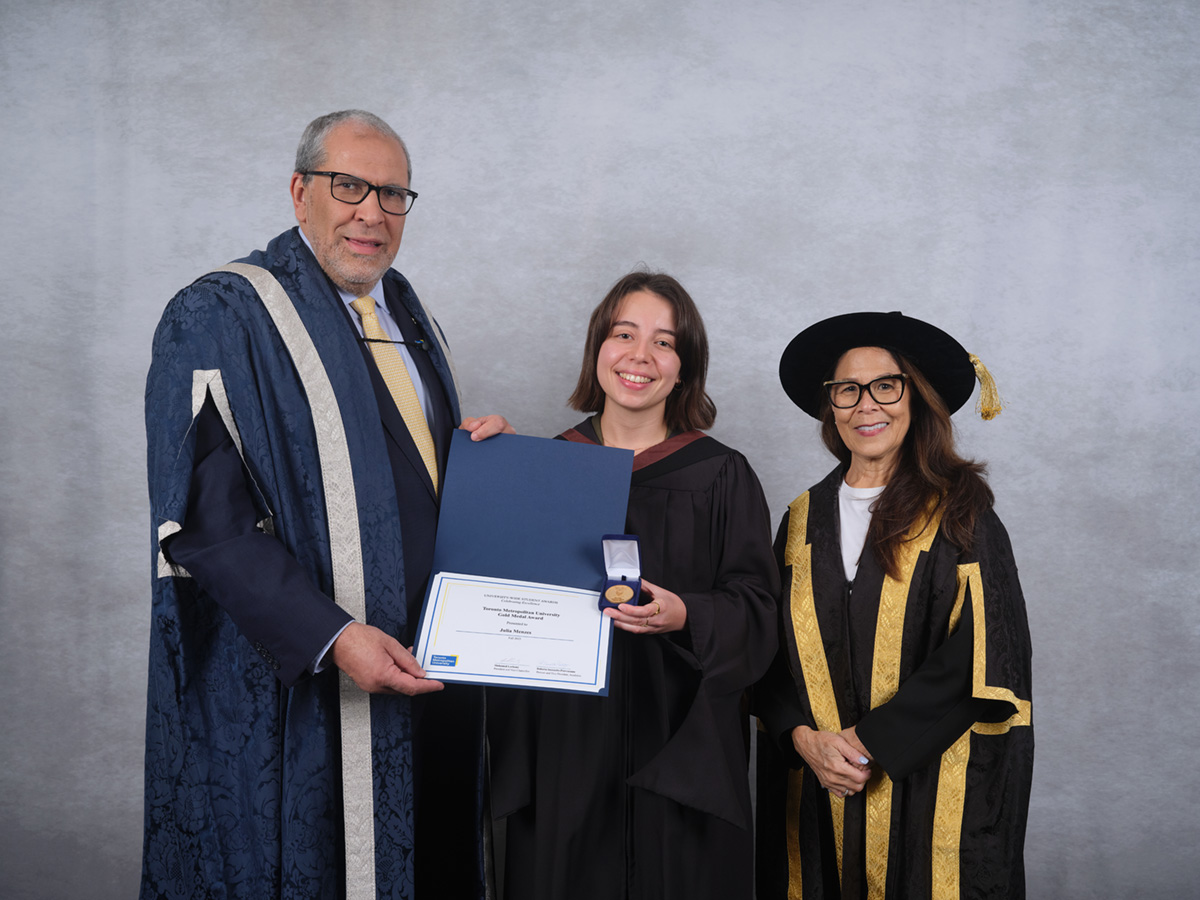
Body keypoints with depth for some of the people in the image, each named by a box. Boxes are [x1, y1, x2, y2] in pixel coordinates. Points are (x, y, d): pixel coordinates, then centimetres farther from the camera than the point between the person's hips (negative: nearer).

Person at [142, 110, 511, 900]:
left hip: (429, 661, 7)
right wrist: (330, 637, -25)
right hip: (299, 686, -6)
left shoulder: (406, 311, 12)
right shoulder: (219, 320, -11)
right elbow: (205, 522, -18)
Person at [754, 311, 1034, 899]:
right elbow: (771, 650, 6)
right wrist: (805, 739, -10)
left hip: (930, 786, -3)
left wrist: (870, 740, -14)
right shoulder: (804, 519, 7)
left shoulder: (958, 514, -4)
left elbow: (979, 659, -11)